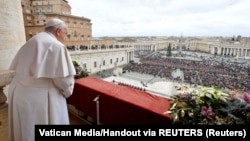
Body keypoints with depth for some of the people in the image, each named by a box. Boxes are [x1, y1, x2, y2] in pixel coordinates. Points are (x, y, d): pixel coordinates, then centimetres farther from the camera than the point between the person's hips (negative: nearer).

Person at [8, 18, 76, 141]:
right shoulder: (56, 46, -15)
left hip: (20, 92, 9)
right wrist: (68, 91, -1)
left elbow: (19, 69, 11)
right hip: (42, 97, -8)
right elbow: (64, 78, -19)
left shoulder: (30, 42, 11)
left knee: (25, 131, 25)